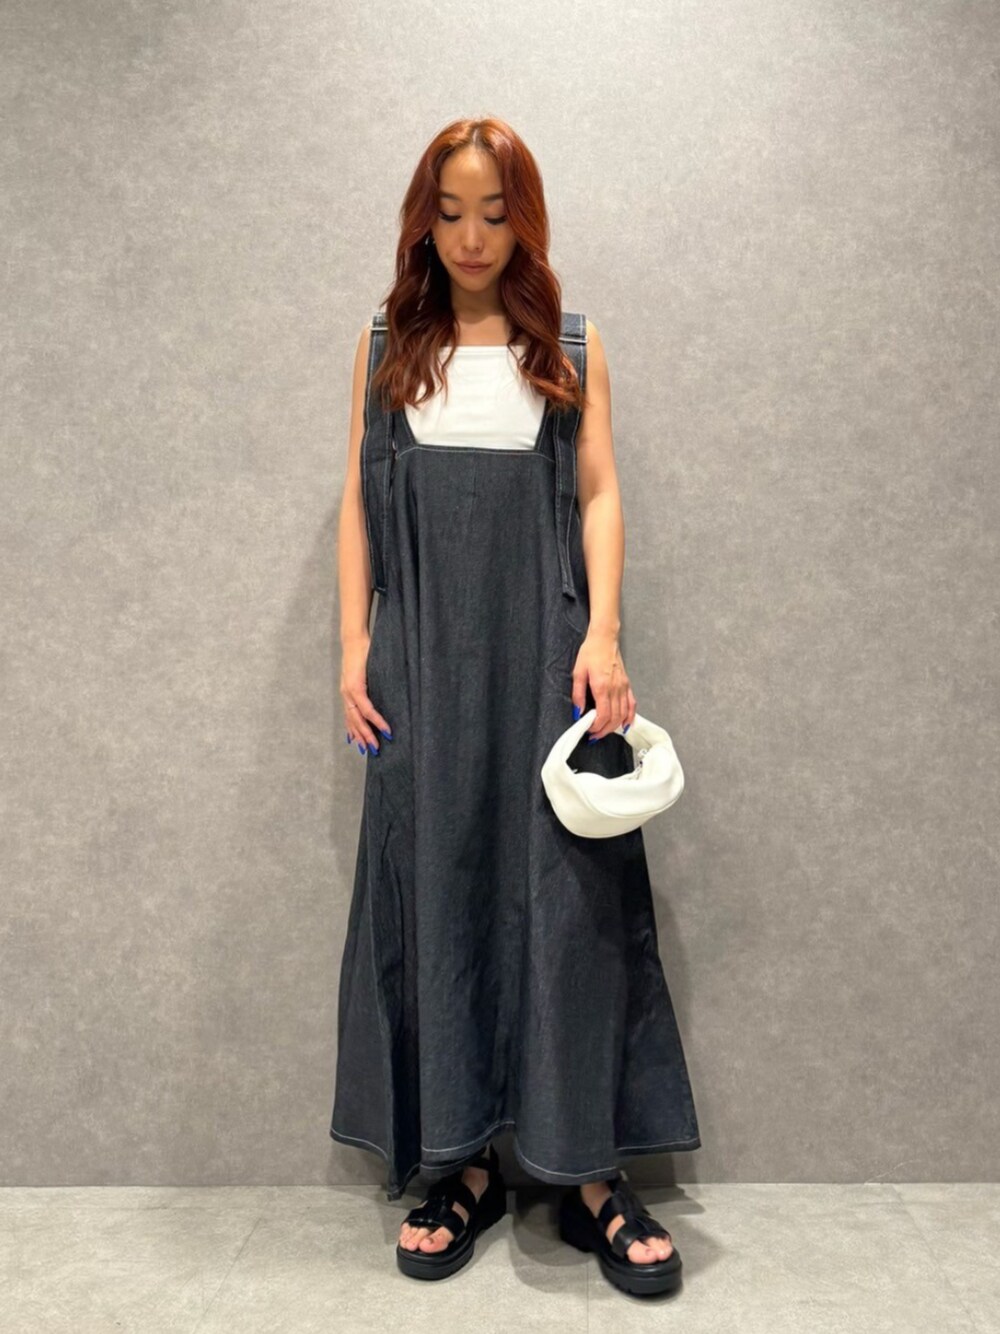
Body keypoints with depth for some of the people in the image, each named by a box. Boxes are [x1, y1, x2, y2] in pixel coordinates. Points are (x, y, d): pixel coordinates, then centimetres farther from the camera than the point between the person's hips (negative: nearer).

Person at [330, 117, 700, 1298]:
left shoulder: (570, 346, 10)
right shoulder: (387, 347, 12)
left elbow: (599, 493, 4)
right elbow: (359, 503, 10)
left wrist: (602, 635, -9)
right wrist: (354, 646, 0)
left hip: (545, 654, -1)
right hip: (422, 662, 1)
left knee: (569, 888, -2)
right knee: (432, 888, 2)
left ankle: (591, 1174, 9)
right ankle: (460, 1164, 14)